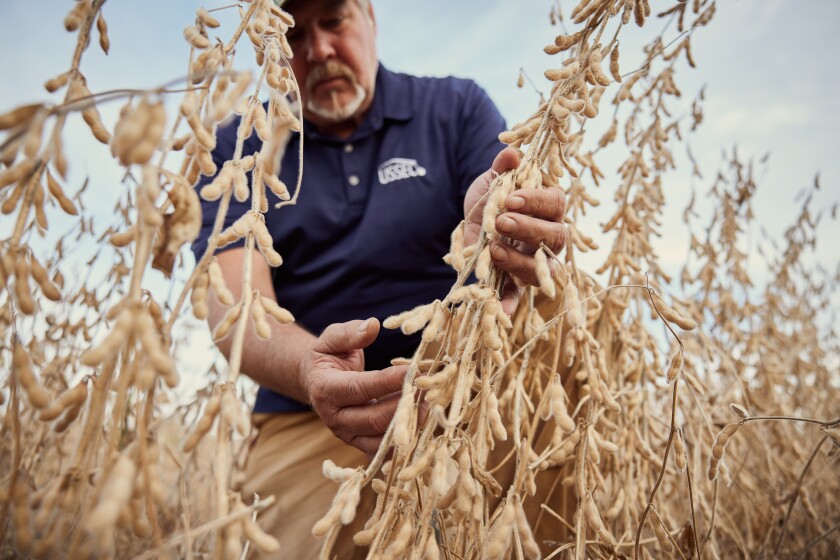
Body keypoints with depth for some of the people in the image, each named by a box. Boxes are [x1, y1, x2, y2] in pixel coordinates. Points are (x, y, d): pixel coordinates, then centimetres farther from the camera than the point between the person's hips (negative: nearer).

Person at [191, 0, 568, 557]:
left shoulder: (459, 107, 6)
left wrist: (494, 237, -36)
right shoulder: (234, 151, 5)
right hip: (307, 414, -1)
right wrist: (309, 370, -34)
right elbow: (234, 303, -10)